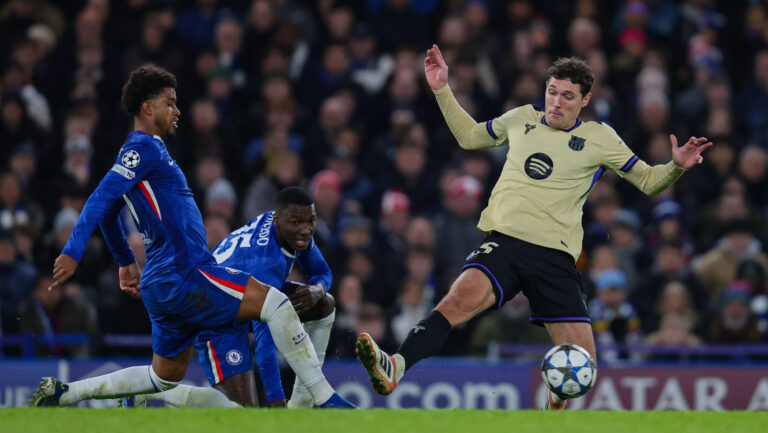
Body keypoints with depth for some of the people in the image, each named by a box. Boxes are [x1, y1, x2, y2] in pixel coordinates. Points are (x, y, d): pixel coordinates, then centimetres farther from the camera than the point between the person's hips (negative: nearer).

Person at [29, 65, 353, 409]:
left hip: (164, 286, 11)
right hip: (183, 275, -11)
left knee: (165, 377, 19)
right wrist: (72, 252, -27)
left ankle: (61, 393, 18)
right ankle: (325, 399, -18)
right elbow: (101, 200, -19)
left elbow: (107, 212, 31)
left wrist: (125, 261, 38)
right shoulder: (145, 149, -9)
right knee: (277, 304, -15)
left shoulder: (139, 151, 21)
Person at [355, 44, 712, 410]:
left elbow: (649, 181, 16)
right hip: (504, 242, 0)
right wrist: (442, 90, 27)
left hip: (556, 256, 0)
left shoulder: (599, 138, 11)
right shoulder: (521, 119, 17)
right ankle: (394, 369, -49)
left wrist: (676, 166, -4)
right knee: (463, 297, -34)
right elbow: (469, 136, 33)